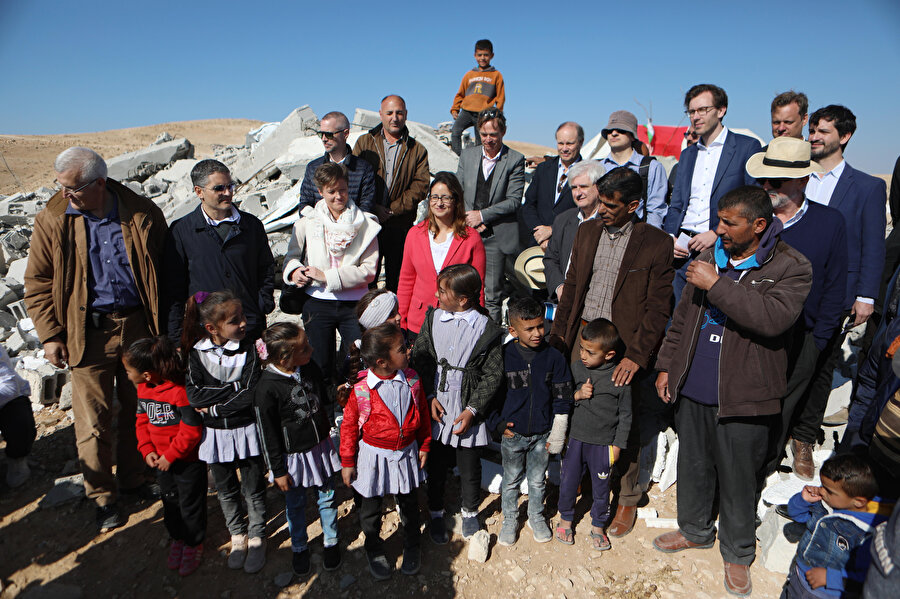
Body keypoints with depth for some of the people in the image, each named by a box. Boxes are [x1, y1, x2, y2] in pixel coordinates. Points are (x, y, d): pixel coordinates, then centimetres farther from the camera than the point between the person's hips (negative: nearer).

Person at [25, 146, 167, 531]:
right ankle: (102, 498, 21)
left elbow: (164, 272, 4)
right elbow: (37, 283, 4)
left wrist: (166, 326, 3)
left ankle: (134, 480, 34)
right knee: (93, 422, 3)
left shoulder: (142, 214, -3)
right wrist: (50, 335, -3)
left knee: (137, 409, 13)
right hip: (87, 333, 0)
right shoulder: (51, 221, -2)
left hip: (138, 326, 1)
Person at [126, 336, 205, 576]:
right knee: (169, 500, 22)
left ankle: (194, 543, 31)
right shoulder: (143, 388, -1)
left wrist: (171, 456, -18)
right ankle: (177, 538, 44)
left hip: (189, 460, -7)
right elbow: (142, 420, 9)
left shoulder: (179, 390, -29)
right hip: (161, 459, 8)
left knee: (190, 502, 10)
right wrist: (147, 449, -3)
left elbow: (192, 429, -26)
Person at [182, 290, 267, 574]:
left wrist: (213, 406, -16)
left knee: (253, 489, 11)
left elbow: (251, 396, -19)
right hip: (214, 433, 2)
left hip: (246, 430, -2)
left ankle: (257, 538, 31)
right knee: (226, 490, 18)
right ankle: (237, 535, 39)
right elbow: (193, 395, -17)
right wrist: (234, 387, -22)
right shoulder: (197, 352, -8)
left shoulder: (248, 349, -13)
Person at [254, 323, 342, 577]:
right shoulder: (267, 388, -27)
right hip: (293, 456, -4)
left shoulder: (311, 369, -11)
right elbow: (267, 435, -16)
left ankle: (331, 542, 43)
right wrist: (278, 471, -9)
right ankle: (299, 548, 45)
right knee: (295, 505, 19)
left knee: (327, 497, 19)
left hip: (320, 447, 4)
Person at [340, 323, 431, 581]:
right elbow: (349, 426, -10)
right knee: (370, 508, 17)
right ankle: (374, 551, 44)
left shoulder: (411, 380, -10)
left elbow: (423, 414, 3)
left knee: (409, 504, 20)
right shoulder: (361, 389, -20)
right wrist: (347, 462, -4)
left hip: (406, 453, 3)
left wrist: (424, 445, 8)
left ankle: (412, 547, 45)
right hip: (373, 456, -2)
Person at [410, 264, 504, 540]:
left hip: (468, 413, -2)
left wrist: (473, 410, -13)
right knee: (436, 463, 16)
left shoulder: (487, 329, -11)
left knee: (470, 466, 14)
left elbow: (493, 375, -7)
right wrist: (429, 397, -7)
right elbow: (419, 358, 1)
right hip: (435, 408, 2)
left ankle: (470, 512, 41)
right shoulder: (433, 318, -3)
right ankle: (436, 512, 40)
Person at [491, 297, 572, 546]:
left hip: (542, 434, 1)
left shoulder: (554, 358, -10)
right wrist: (499, 424, -7)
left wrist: (557, 436, -2)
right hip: (512, 434, 0)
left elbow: (562, 399, -2)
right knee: (511, 481, 16)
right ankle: (510, 520, 38)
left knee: (537, 480, 19)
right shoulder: (503, 357, -12)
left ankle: (537, 517, 43)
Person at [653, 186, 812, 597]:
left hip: (743, 396, -5)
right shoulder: (710, 257, 6)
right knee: (693, 465, 19)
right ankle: (695, 530, 43)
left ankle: (737, 554, 33)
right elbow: (683, 316, 12)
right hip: (693, 390, 5)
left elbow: (774, 317, -29)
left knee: (738, 477, 10)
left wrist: (716, 285, -26)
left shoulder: (790, 268, -10)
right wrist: (667, 366, 11)